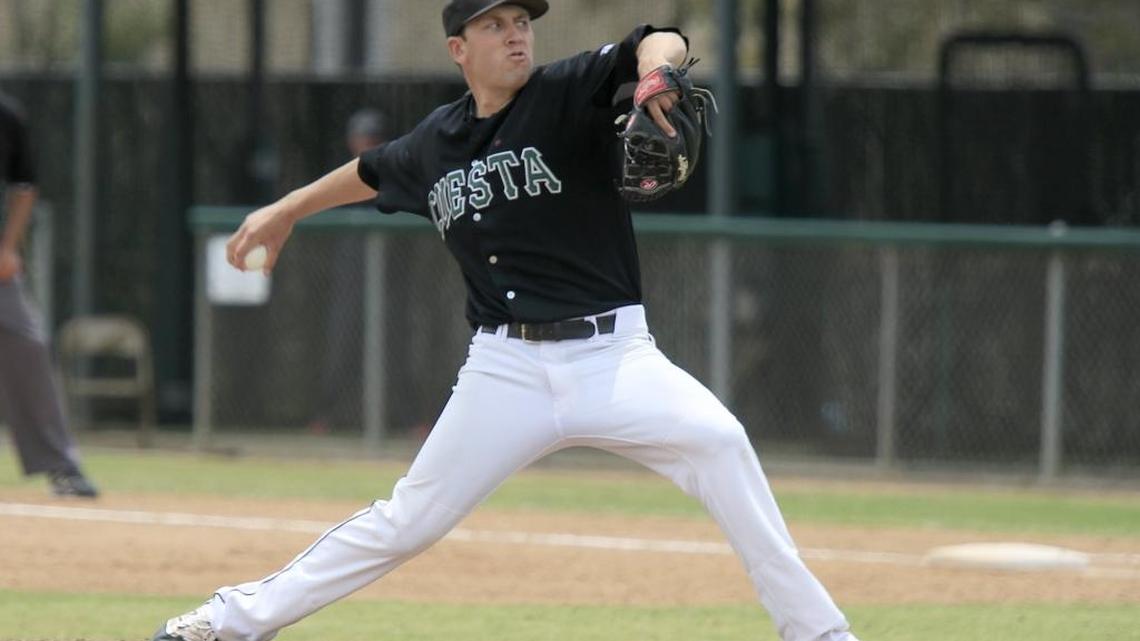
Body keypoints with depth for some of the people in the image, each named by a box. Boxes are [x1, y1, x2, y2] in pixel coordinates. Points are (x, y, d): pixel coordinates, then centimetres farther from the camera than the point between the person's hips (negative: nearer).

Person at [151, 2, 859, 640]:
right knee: (408, 522, 6)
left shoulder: (570, 94, -5)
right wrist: (288, 210, 42)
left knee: (717, 440, -29)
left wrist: (655, 68, -46)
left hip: (612, 353, -3)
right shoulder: (435, 144, 9)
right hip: (507, 369, 3)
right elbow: (373, 172, 32)